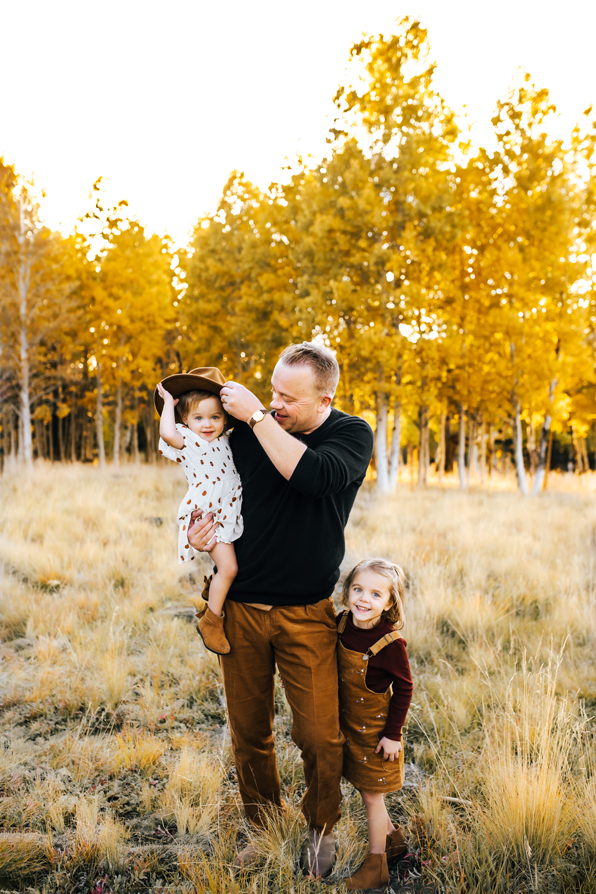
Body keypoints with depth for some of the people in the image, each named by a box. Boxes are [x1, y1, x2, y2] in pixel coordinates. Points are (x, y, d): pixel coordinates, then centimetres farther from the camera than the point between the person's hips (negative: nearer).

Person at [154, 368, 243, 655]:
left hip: (229, 513, 8)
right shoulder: (187, 440, -8)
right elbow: (167, 433, -28)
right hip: (206, 516, -8)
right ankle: (211, 621, 1)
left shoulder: (224, 440, 12)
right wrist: (168, 403, -16)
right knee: (228, 567, -13)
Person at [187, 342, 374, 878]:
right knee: (249, 734, 12)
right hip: (241, 608, 3)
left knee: (319, 737, 1)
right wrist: (199, 532, -8)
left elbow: (311, 475, -27)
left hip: (307, 615, -2)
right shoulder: (248, 432, 2)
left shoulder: (352, 435, -5)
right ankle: (265, 828, 36)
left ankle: (321, 829, 30)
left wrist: (256, 417, -22)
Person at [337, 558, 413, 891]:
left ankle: (376, 866, 28)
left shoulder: (390, 643, -27)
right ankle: (393, 837, 45)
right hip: (348, 723, 6)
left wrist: (393, 734, -13)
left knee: (371, 795, 8)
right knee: (364, 787, 21)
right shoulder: (342, 624, -10)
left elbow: (404, 689, -17)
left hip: (375, 729, -6)